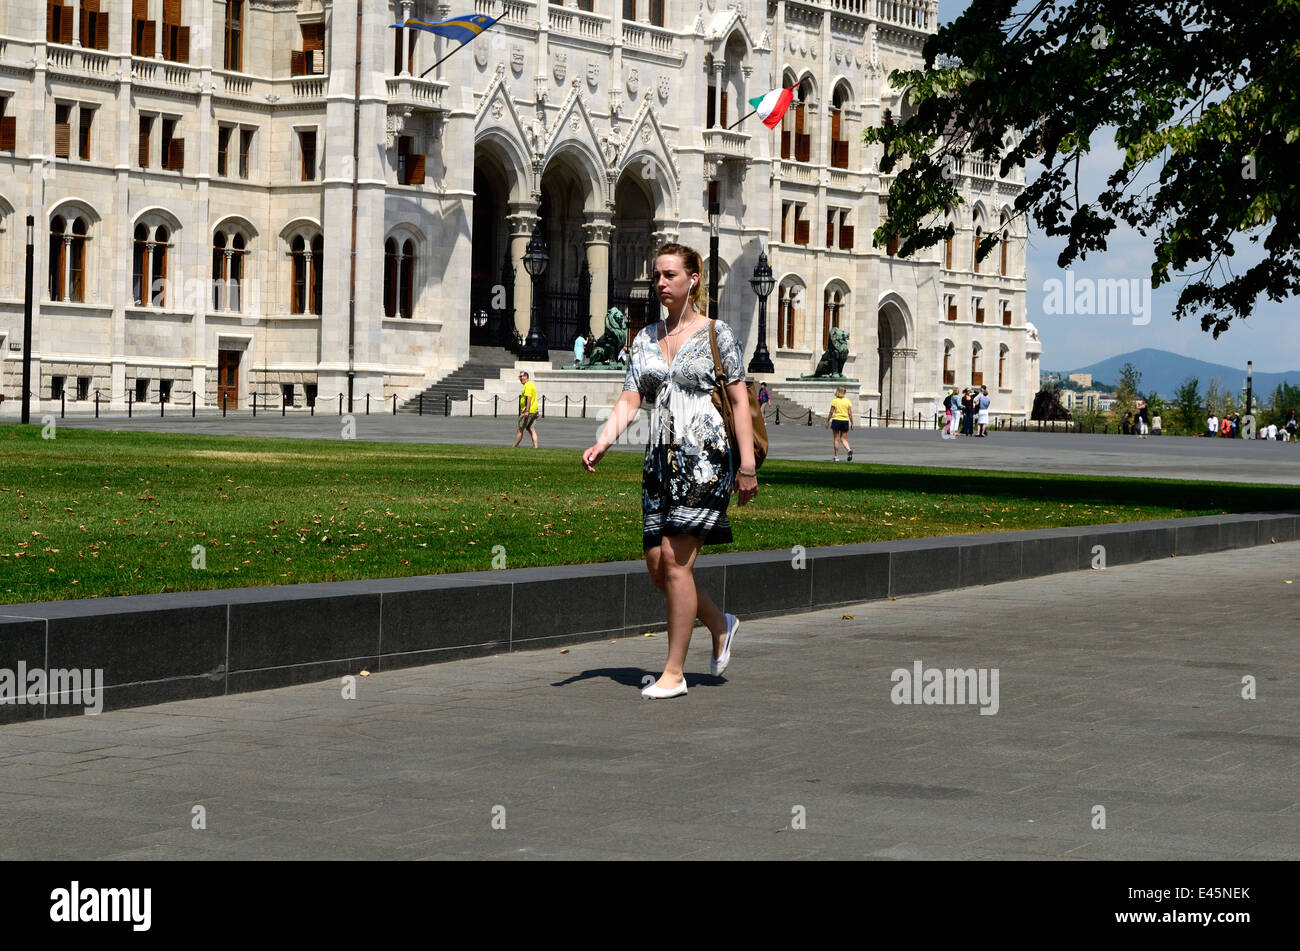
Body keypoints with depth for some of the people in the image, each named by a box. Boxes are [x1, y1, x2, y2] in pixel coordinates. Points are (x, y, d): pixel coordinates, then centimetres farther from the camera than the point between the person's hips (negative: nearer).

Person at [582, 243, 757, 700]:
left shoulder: (716, 333, -1)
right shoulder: (646, 337, 13)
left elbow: (739, 401, -3)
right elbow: (629, 400, 8)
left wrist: (747, 465, -8)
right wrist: (602, 442, -9)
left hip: (705, 455, -6)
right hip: (661, 457, 6)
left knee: (675, 561, -11)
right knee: (658, 570, 4)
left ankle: (674, 673, -4)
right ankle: (720, 624, 30)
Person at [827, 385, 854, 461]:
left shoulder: (834, 401, -5)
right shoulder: (847, 401, 3)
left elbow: (831, 412, -4)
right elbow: (850, 413, 1)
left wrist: (827, 422, 4)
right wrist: (852, 423, 6)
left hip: (836, 420, -3)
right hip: (845, 421, 3)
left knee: (836, 439, 5)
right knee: (843, 439, 10)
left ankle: (836, 457, 6)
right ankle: (849, 450, -18)